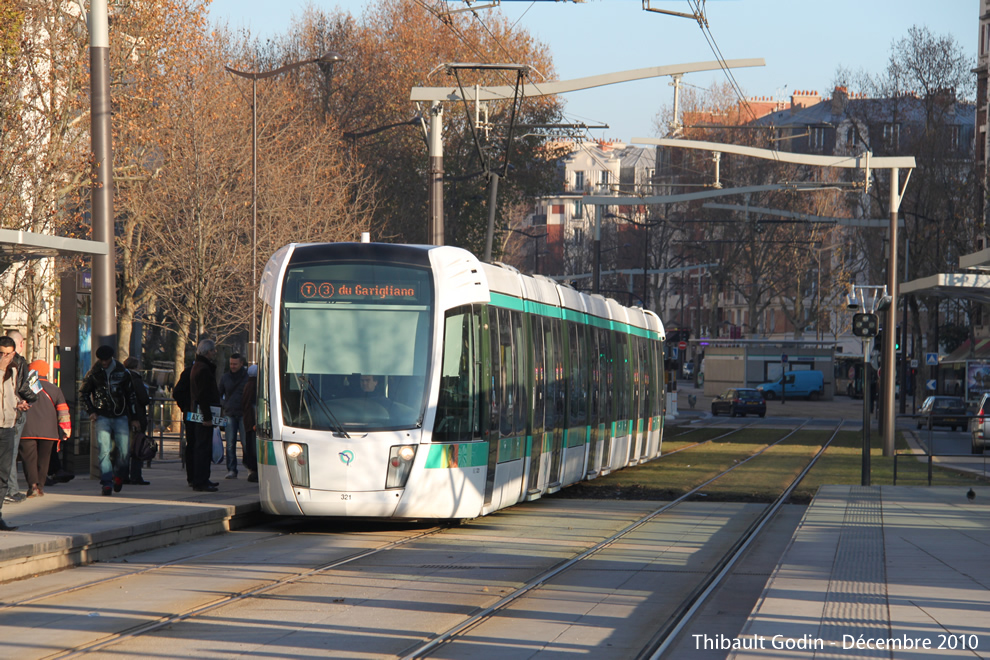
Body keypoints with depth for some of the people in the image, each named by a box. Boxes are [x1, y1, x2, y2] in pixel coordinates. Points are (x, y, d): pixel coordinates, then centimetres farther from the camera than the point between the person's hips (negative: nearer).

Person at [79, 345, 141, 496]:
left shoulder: (122, 373, 5)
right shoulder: (93, 374, 2)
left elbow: (131, 395, 12)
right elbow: (83, 393, 14)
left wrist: (134, 417, 10)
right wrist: (91, 411, 1)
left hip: (121, 416, 1)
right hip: (102, 417, -1)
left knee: (124, 451, -4)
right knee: (104, 450, -14)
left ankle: (119, 476, 24)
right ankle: (107, 483, -12)